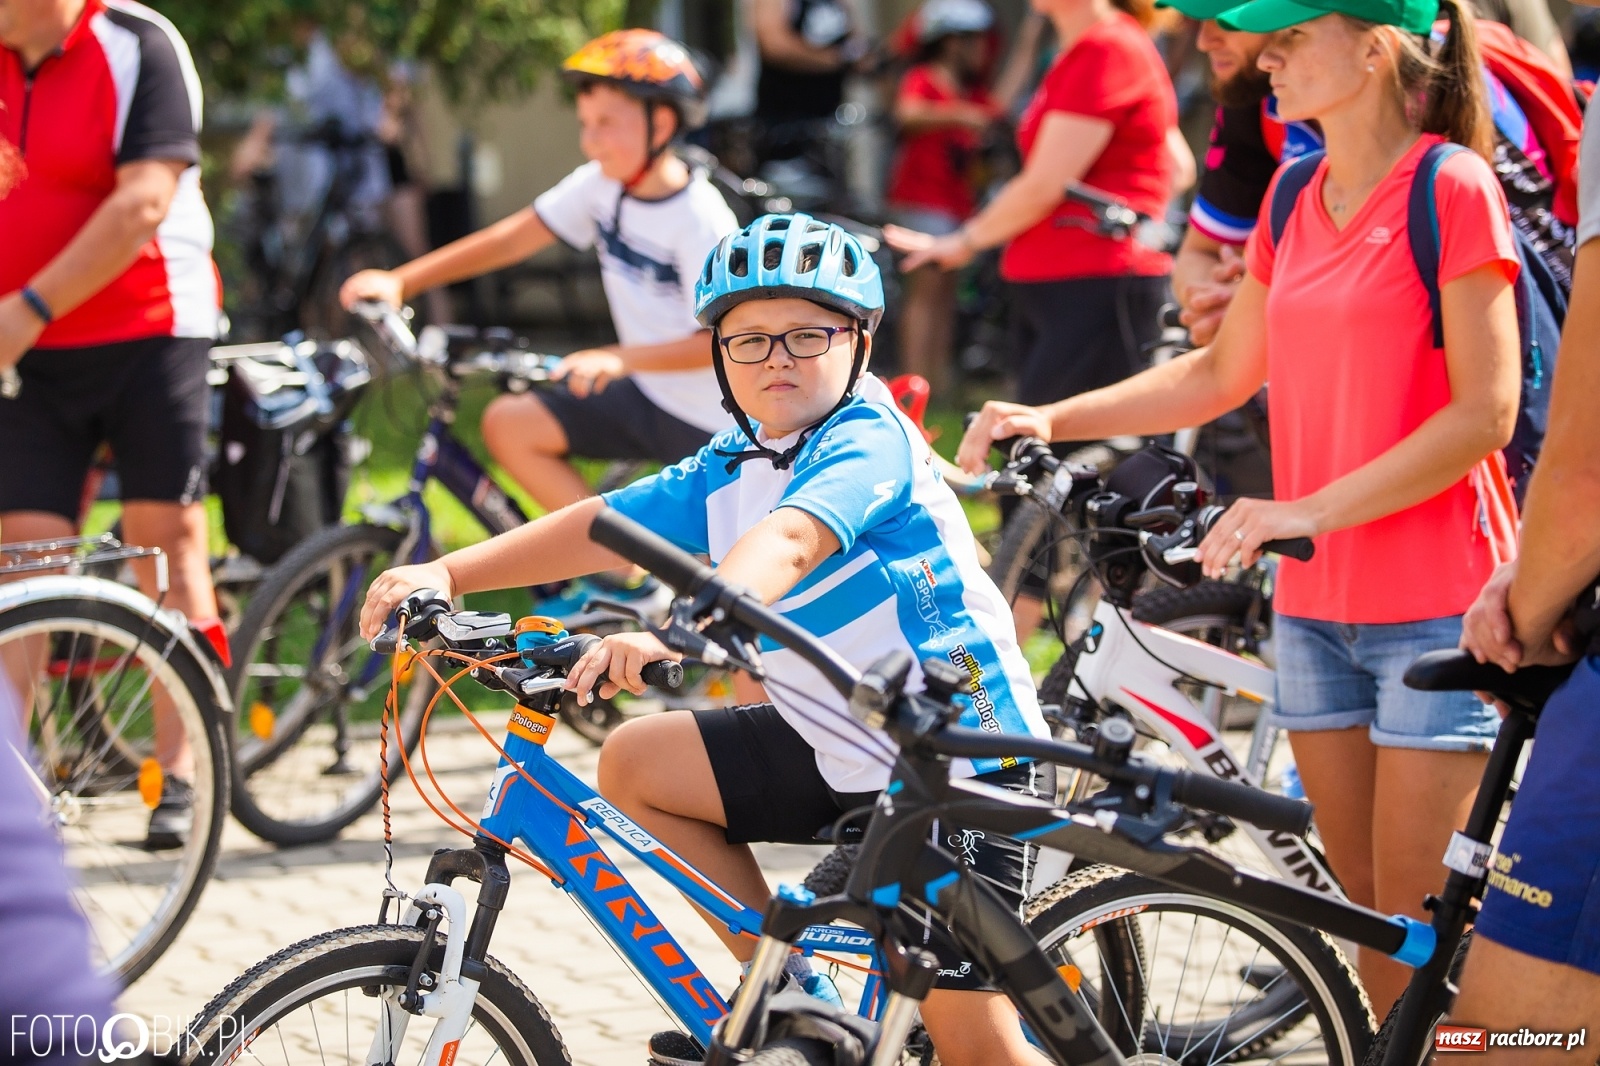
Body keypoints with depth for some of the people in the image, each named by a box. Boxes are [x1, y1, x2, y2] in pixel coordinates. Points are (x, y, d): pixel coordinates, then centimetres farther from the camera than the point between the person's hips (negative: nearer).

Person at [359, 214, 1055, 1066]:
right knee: (636, 765, 0)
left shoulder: (869, 440, -18)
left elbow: (785, 544, -36)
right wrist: (445, 573, -9)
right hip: (838, 748, 8)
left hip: (965, 761, -8)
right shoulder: (728, 472, 5)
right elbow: (605, 524, 2)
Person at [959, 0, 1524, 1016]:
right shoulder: (1295, 198, 10)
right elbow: (1225, 373, 18)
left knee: (1421, 920, -5)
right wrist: (1050, 420, 7)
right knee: (1367, 904, 11)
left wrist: (1309, 511, -23)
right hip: (1315, 600, 7)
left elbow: (1485, 411, -17)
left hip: (1435, 603, -7)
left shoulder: (1452, 189, -12)